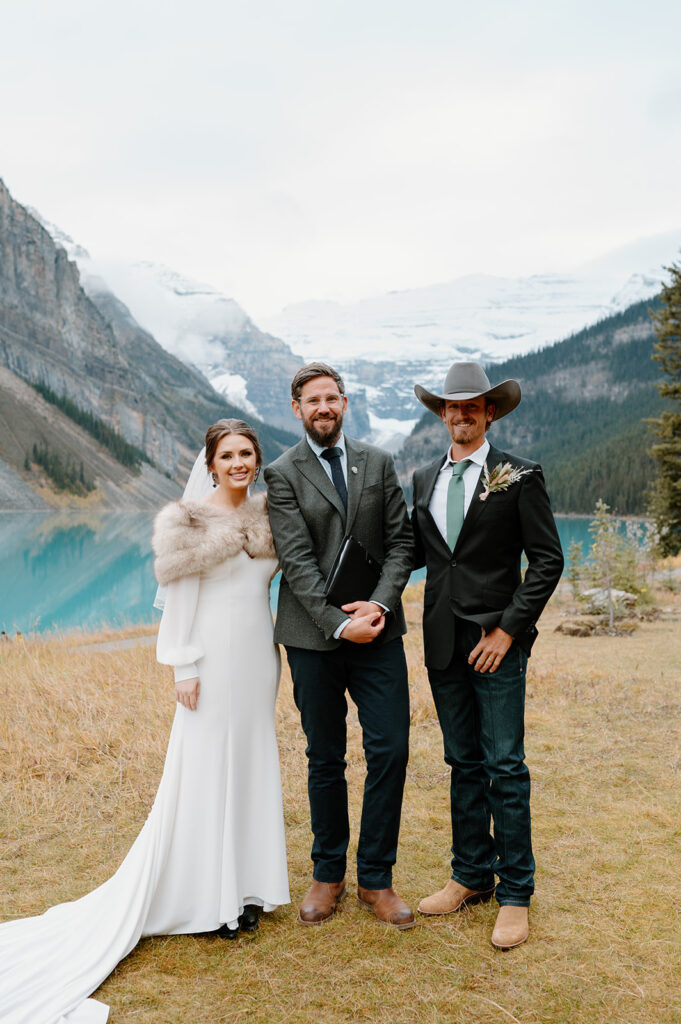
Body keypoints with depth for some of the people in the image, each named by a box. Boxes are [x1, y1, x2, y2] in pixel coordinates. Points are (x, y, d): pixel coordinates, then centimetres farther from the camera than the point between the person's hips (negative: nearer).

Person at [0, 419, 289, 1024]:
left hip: (260, 657, 6)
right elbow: (182, 599, -9)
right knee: (206, 769, 2)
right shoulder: (192, 522, -9)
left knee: (252, 764, 13)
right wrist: (185, 668, -12)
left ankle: (244, 883, 28)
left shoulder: (267, 517, 8)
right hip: (214, 661, -6)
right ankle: (204, 897, 15)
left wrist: (275, 654, 13)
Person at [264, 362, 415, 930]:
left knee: (390, 750, -1)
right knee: (325, 759, 9)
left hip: (378, 630, 2)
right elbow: (297, 560, -9)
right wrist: (336, 623, -18)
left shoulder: (379, 463, 9)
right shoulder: (283, 473, -1)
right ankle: (328, 875, 27)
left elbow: (400, 541, 5)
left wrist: (380, 602, -11)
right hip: (314, 637, -2)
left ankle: (376, 879, 16)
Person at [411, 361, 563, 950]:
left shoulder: (518, 476, -3)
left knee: (506, 767, -1)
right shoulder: (425, 479, 12)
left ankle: (515, 894, 12)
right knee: (464, 763, 13)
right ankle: (472, 876, 26)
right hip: (443, 641, 5)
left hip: (497, 641, -4)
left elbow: (548, 560, -5)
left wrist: (508, 629, -11)